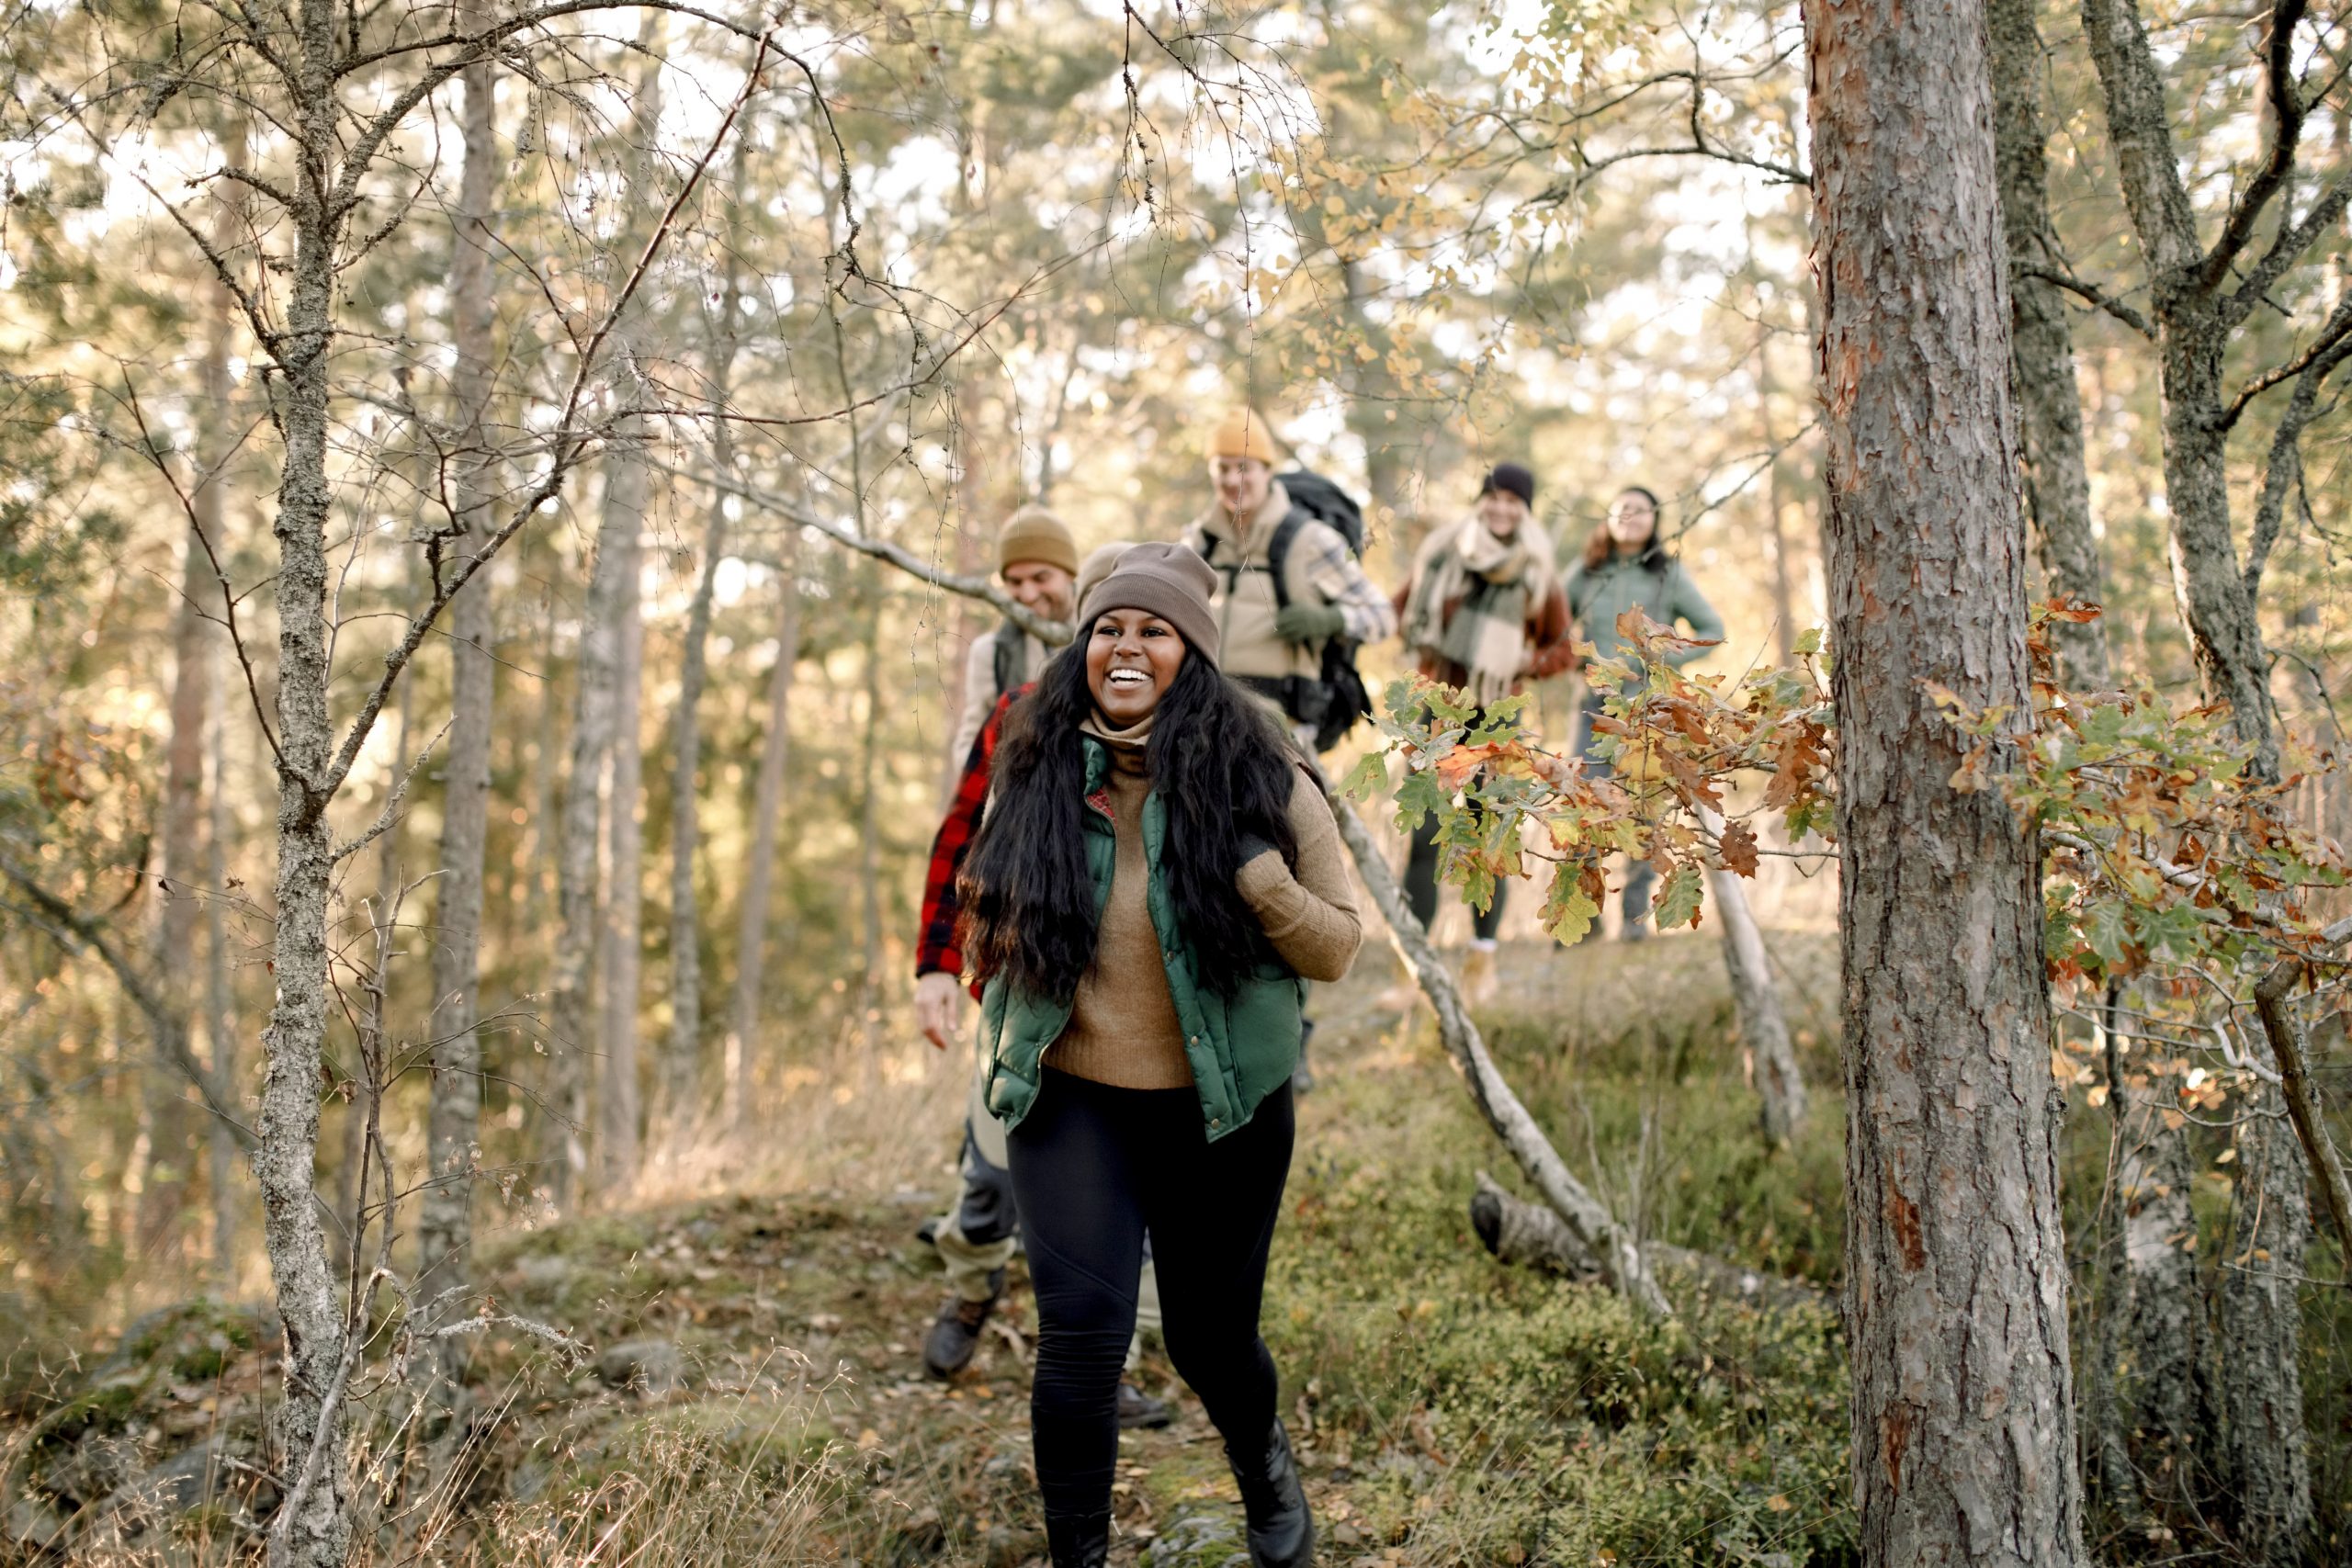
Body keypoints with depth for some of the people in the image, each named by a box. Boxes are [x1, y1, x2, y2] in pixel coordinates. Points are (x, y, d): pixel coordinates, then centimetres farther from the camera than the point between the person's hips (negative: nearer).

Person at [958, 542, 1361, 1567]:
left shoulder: (1260, 781, -7)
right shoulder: (1036, 774, -1)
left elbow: (1338, 949, -7)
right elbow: (992, 921, 16)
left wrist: (1260, 879, -22)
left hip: (1221, 1110, 0)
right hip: (1071, 1102, 1)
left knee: (1208, 1332, 13)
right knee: (1080, 1328, -14)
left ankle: (1262, 1457, 48)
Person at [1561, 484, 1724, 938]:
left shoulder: (1669, 575, 5)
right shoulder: (1586, 573, 8)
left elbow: (1712, 630, 7)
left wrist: (1665, 660, -7)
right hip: (1597, 704, 1)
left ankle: (1636, 912, 11)